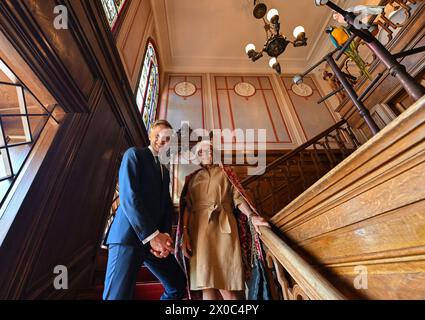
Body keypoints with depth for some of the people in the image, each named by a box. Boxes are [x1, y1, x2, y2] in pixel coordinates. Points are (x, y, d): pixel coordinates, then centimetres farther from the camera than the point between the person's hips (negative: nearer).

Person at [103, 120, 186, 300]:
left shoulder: (164, 171, 22)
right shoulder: (134, 154, 1)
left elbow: (167, 206, 15)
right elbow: (128, 196, -12)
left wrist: (165, 235, -4)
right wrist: (152, 235, -16)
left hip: (156, 239, 7)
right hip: (129, 236, -7)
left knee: (178, 285, 9)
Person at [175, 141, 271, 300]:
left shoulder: (226, 173, 17)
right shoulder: (192, 178, 18)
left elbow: (238, 198, 6)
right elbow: (187, 205, 9)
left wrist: (251, 216, -12)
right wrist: (185, 233, -3)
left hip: (223, 227, -1)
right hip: (199, 229, 1)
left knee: (227, 285, -8)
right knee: (206, 284, 0)